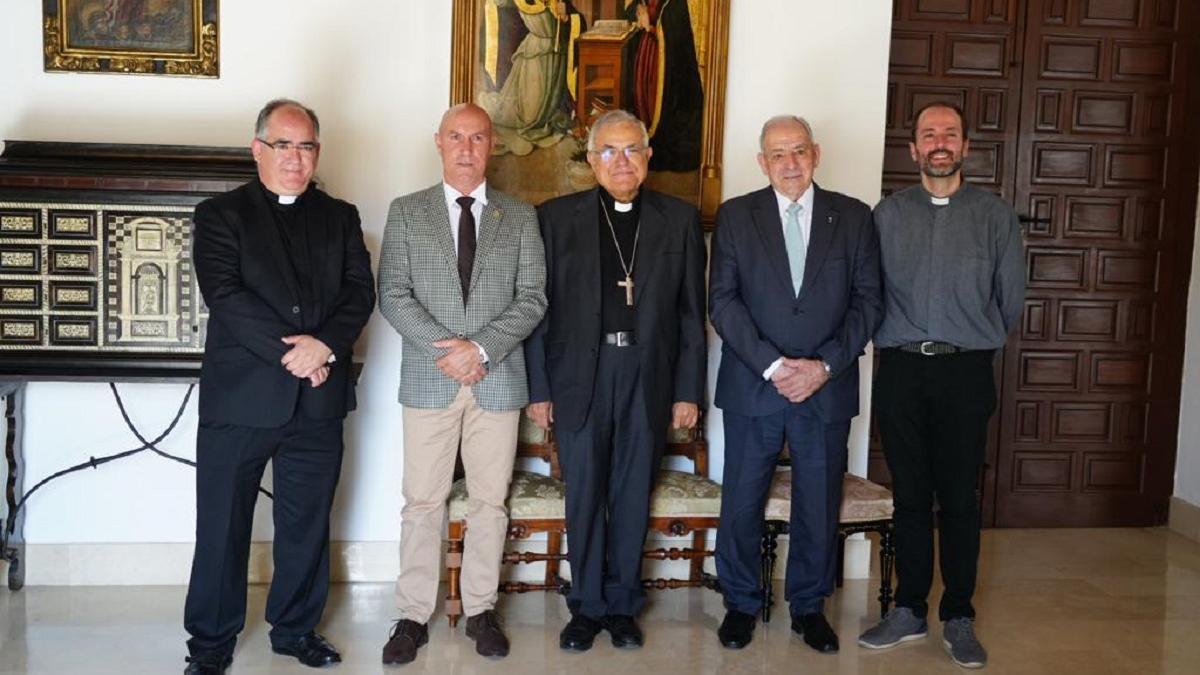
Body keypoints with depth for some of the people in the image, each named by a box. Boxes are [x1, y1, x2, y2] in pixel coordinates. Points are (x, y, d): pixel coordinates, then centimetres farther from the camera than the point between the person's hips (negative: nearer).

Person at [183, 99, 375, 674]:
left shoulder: (340, 217, 12)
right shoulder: (220, 215, 2)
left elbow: (361, 290, 2)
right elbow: (226, 296, -11)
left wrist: (324, 343, -16)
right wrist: (293, 352, -17)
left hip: (319, 399, 3)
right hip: (241, 396, -3)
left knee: (307, 524, 13)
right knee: (223, 525, 5)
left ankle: (296, 628, 29)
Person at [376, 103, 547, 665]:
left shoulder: (520, 216, 7)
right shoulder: (406, 212, 5)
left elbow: (532, 297, 0)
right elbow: (392, 295, -2)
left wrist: (481, 347, -13)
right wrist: (444, 347, -14)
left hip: (499, 378, 1)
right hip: (428, 379, -1)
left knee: (489, 501, 8)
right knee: (422, 502, 4)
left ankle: (481, 610, 20)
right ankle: (414, 615, 15)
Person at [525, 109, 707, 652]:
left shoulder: (679, 219, 4)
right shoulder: (557, 217, 2)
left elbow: (691, 313, 4)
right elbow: (540, 307, 1)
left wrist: (688, 391, 1)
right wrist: (538, 388, -3)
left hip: (649, 377, 1)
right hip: (579, 377, 0)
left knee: (633, 495, 9)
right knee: (583, 496, 6)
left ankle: (622, 604, 24)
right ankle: (587, 606, 21)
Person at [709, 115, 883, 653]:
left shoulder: (853, 217, 4)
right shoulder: (735, 216, 2)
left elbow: (868, 301, 1)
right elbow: (723, 301, -5)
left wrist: (824, 365, -11)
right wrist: (772, 365, -14)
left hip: (828, 386, 1)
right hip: (752, 385, -1)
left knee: (819, 505, 10)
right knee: (741, 503, 7)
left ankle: (809, 605, 28)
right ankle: (741, 603, 25)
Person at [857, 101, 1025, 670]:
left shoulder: (994, 215, 3)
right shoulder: (888, 213, 4)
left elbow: (1011, 298, 8)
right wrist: (901, 343, 10)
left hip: (966, 372, -1)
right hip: (900, 370, 1)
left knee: (959, 500, 5)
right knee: (910, 496, 9)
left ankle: (959, 618, 17)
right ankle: (909, 611, 20)